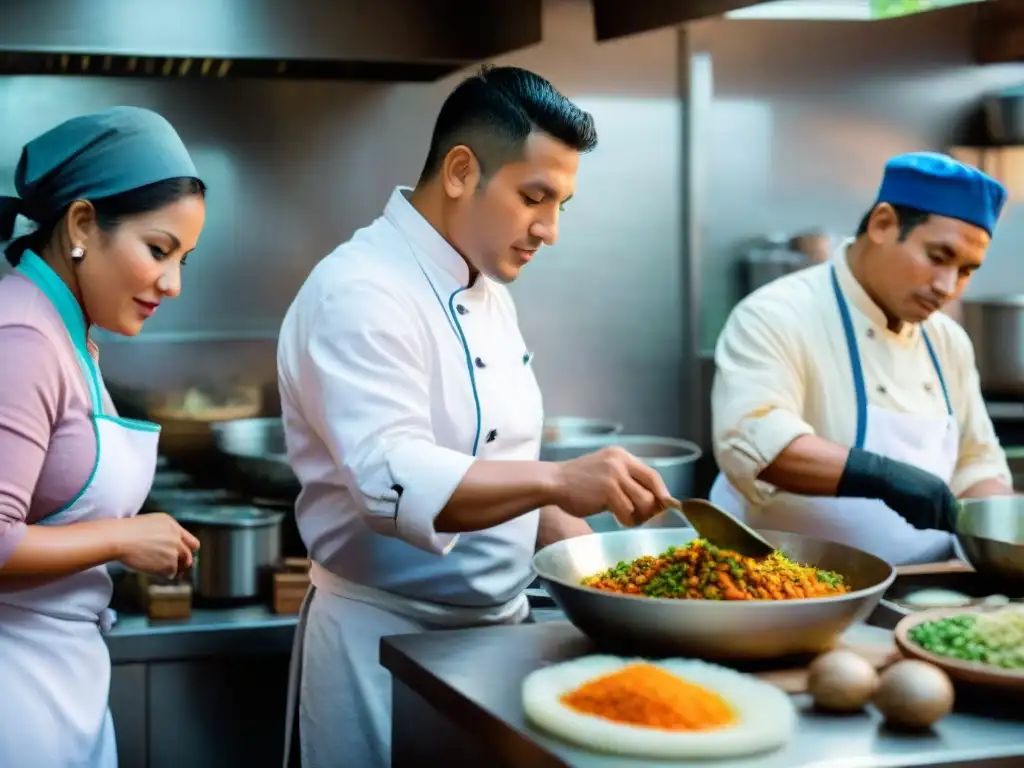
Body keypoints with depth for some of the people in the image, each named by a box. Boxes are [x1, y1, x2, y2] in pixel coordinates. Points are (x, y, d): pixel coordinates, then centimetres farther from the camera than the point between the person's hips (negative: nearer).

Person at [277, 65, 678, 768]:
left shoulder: (488, 294, 10)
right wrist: (559, 481, -42)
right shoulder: (360, 293, -19)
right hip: (389, 642, -8)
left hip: (499, 627, 9)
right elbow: (394, 481, -32)